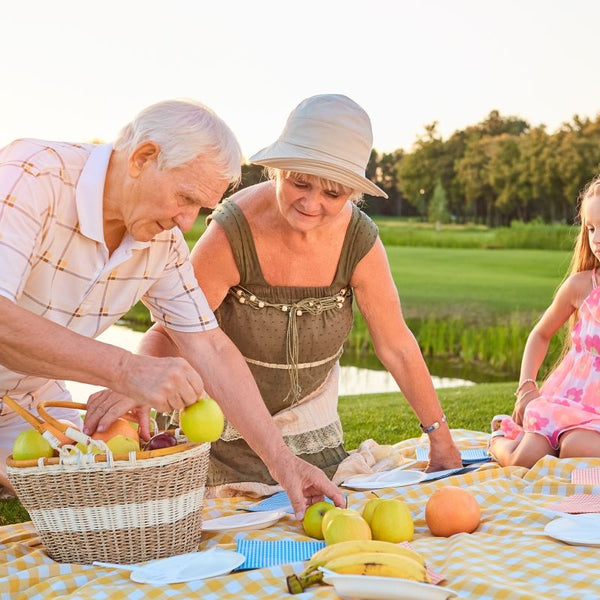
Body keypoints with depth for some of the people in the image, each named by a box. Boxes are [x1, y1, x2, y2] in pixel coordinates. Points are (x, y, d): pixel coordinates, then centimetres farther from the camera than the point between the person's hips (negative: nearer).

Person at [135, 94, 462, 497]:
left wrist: (441, 438, -5)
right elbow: (169, 332, -25)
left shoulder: (359, 242, -20)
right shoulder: (232, 235, -29)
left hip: (308, 417, 3)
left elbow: (397, 347, -10)